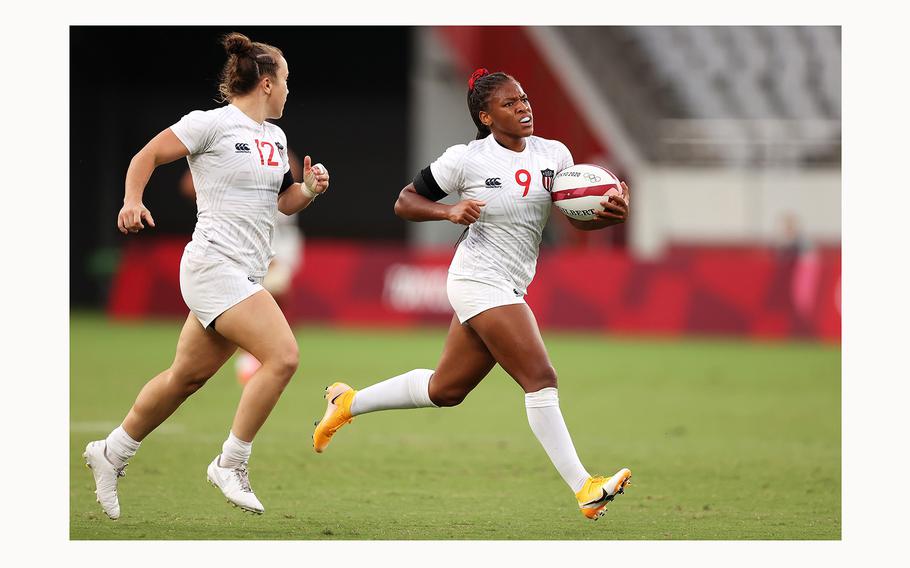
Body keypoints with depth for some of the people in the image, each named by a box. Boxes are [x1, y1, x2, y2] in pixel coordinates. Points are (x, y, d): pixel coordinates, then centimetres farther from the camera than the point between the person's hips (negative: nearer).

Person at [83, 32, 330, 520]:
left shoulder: (276, 137, 15)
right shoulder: (212, 123, -8)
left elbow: (283, 203, 24)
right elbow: (147, 156, -2)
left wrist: (309, 189, 4)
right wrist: (132, 202, -16)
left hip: (245, 275, 9)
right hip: (214, 264, -9)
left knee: (187, 377, 15)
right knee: (282, 356, -19)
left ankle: (111, 453, 31)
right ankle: (230, 465, -10)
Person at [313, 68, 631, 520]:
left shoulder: (554, 154, 5)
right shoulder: (466, 159, -8)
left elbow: (579, 216, 6)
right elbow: (405, 202, 1)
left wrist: (612, 213, -16)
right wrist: (449, 211, -17)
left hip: (508, 289, 7)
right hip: (479, 281, -7)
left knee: (445, 390, 17)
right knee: (541, 379, -15)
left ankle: (348, 403, 35)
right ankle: (584, 490, -15)